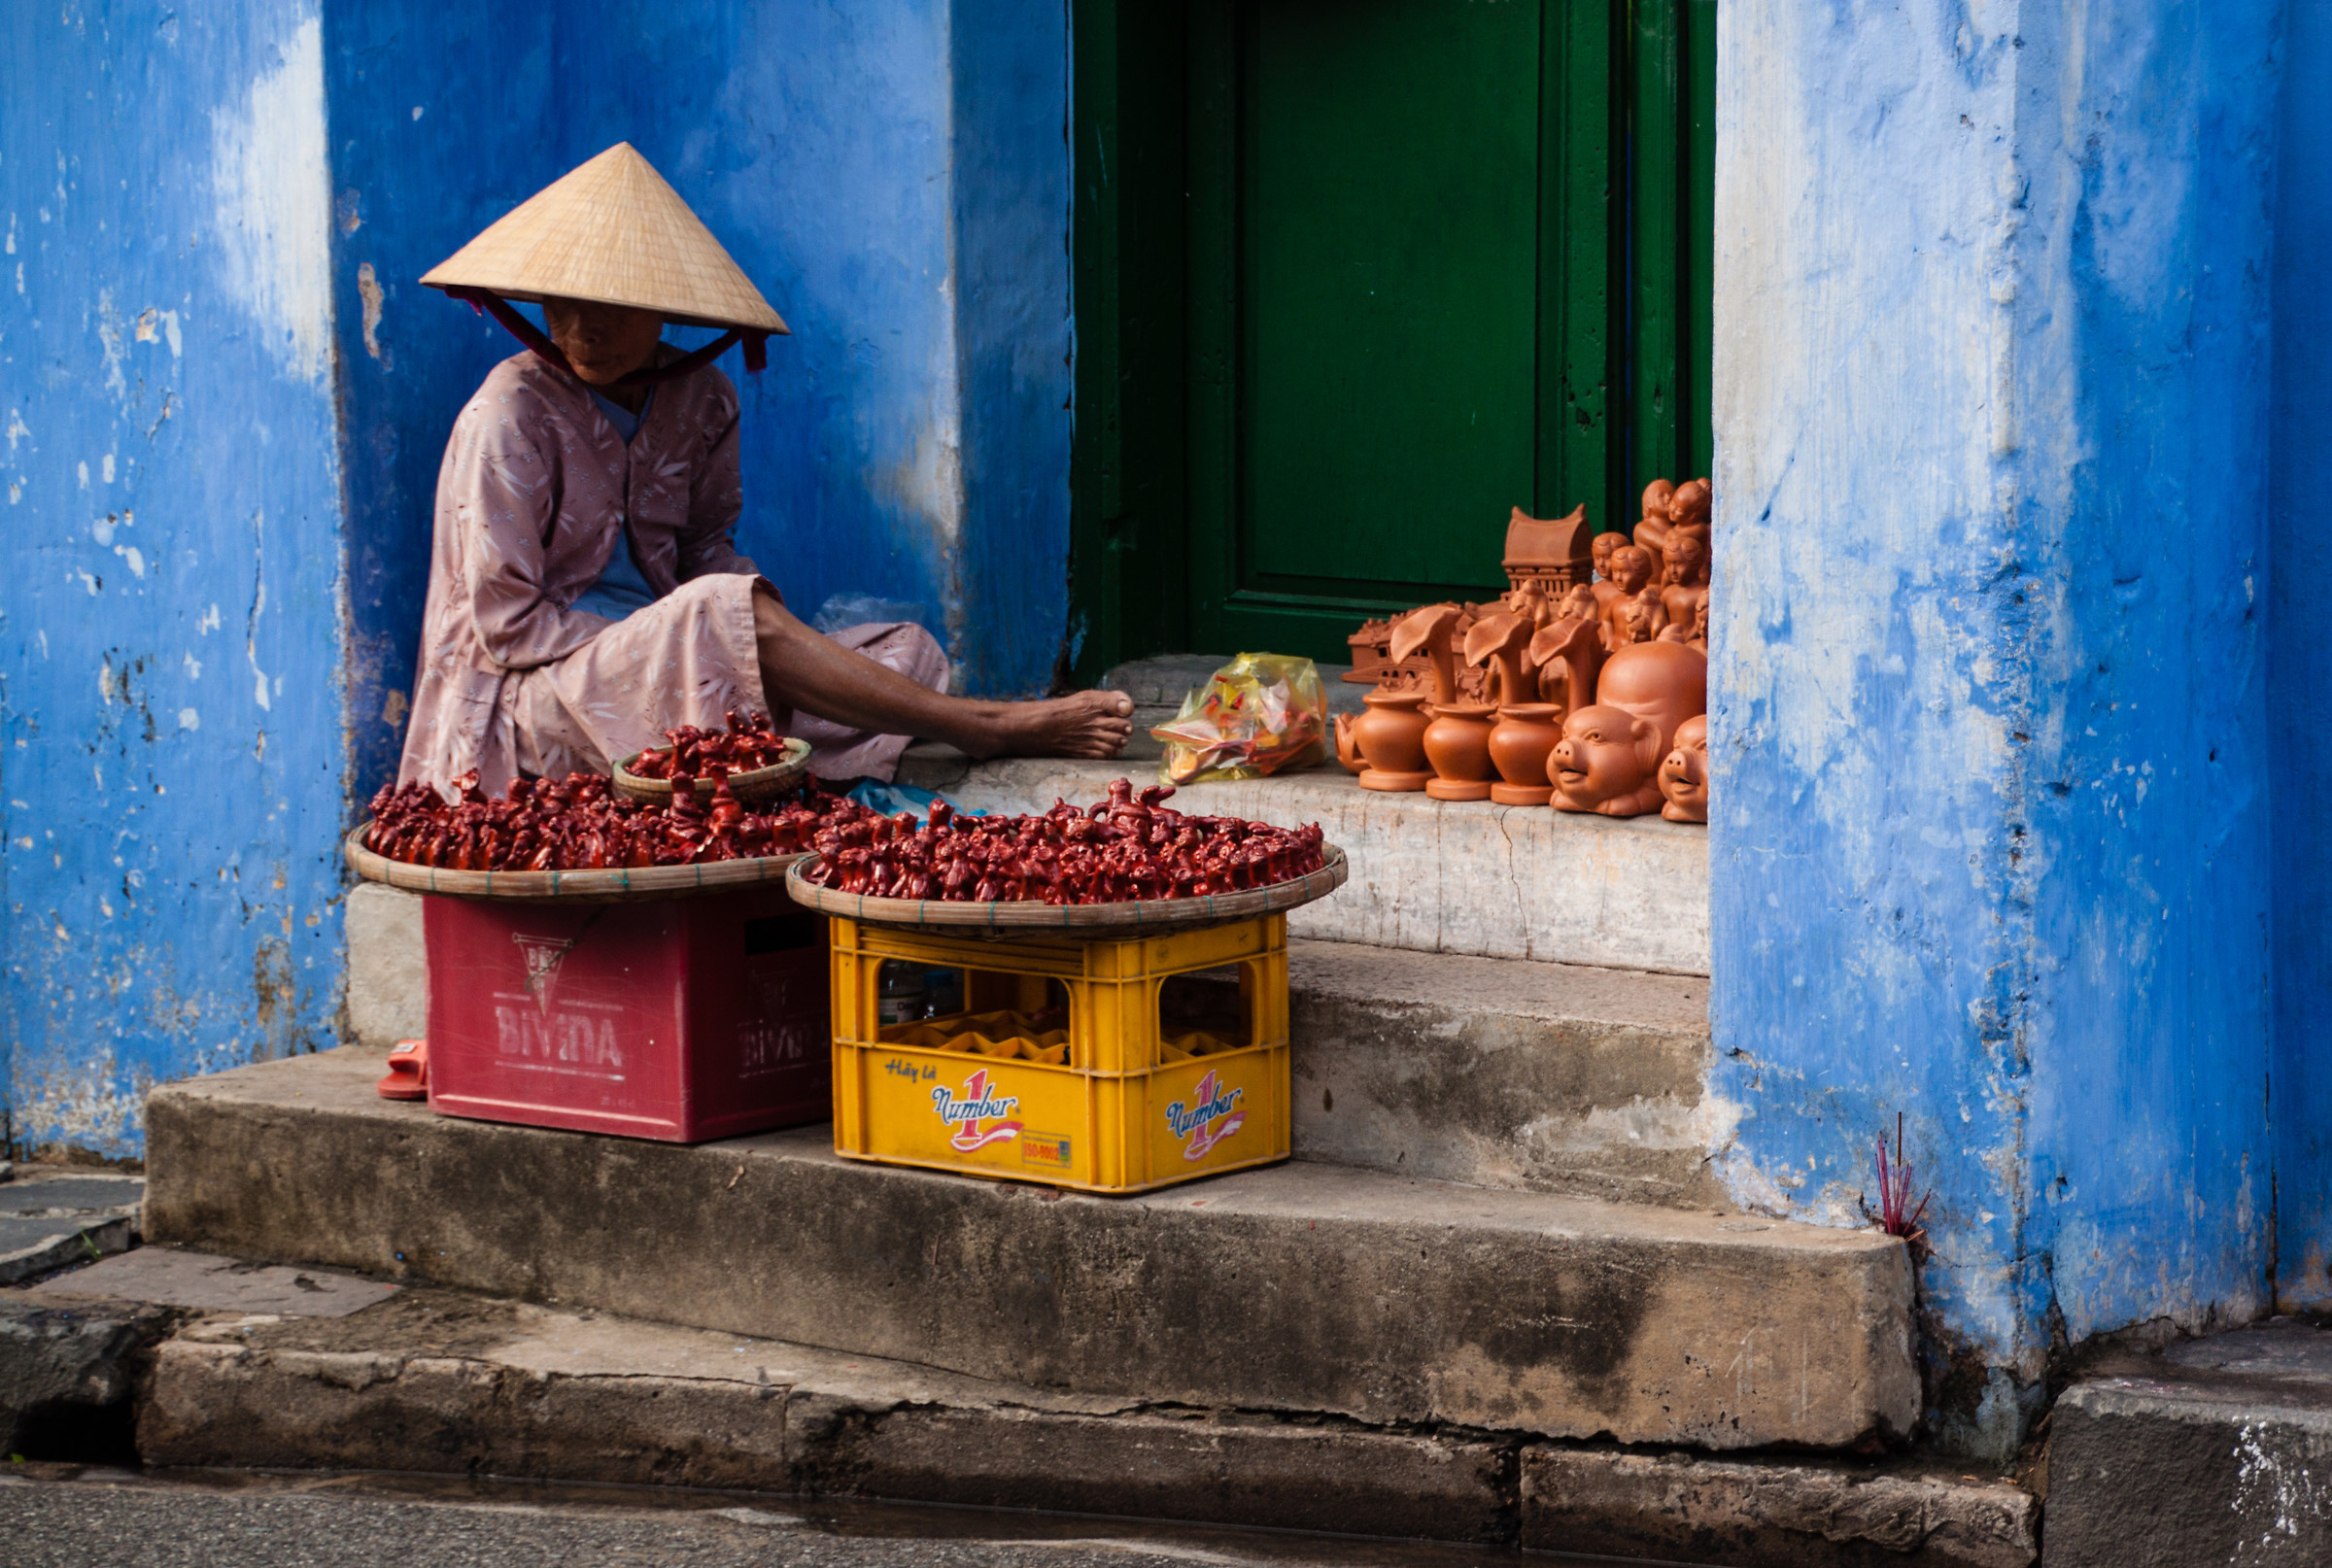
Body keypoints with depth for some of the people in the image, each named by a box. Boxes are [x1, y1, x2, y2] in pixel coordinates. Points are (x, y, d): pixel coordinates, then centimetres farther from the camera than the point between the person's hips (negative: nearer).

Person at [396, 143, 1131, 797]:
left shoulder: (699, 401, 7)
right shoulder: (510, 416, -11)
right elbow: (508, 621, -13)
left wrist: (764, 620, -8)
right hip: (530, 691, -7)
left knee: (906, 650, -11)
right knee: (722, 611, -34)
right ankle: (987, 729, -29)